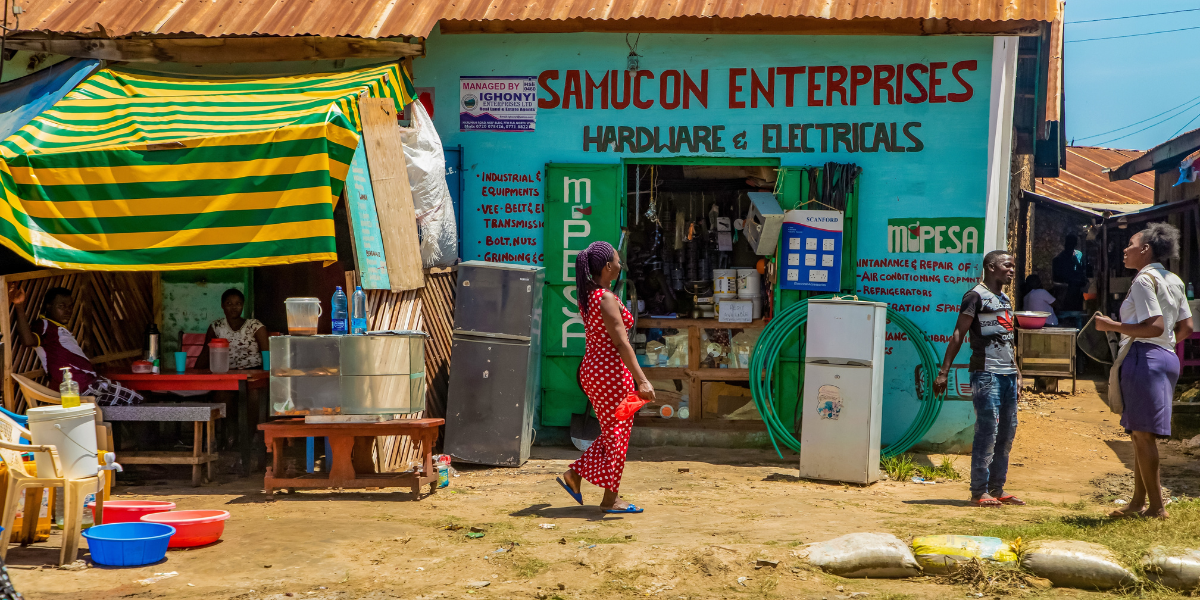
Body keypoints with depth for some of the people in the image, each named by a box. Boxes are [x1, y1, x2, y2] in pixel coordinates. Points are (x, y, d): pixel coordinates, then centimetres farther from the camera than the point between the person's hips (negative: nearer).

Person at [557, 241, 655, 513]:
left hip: (592, 369, 9)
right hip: (612, 371, -9)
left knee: (612, 433, 19)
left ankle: (574, 474, 17)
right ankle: (610, 498, 10)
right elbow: (621, 343, -23)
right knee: (617, 434, 2)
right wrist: (642, 380, -24)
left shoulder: (586, 296, 8)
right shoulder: (607, 299, -19)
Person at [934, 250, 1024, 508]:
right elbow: (958, 335, -11)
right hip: (986, 373, -9)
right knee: (987, 431, -9)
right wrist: (943, 372, -16)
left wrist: (1017, 373, 21)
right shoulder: (976, 296, -6)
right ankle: (979, 491, -4)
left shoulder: (1005, 299, 20)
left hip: (1007, 374, 9)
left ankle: (997, 488, 15)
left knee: (1007, 433, 8)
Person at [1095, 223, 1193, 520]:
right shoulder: (1174, 281, 16)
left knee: (1143, 433, -6)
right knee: (1140, 433, 14)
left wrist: (1113, 326, -15)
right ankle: (1138, 501, 19)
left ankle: (1156, 506, -4)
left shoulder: (1144, 279, -12)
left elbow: (1154, 326, -21)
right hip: (1167, 357, 10)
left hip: (1144, 358, -10)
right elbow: (1186, 328, 16)